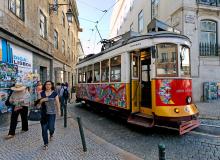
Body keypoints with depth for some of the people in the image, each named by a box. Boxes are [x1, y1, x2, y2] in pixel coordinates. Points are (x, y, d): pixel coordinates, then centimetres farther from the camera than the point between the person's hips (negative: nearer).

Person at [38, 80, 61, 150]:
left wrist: (59, 111, -1)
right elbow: (39, 103, 11)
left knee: (51, 127, -4)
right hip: (43, 113, 2)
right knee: (44, 129, 3)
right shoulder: (42, 93, 7)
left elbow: (57, 103, 2)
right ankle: (46, 144, 20)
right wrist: (42, 100, -11)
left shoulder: (54, 93, 0)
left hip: (52, 113, -2)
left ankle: (51, 133, 35)